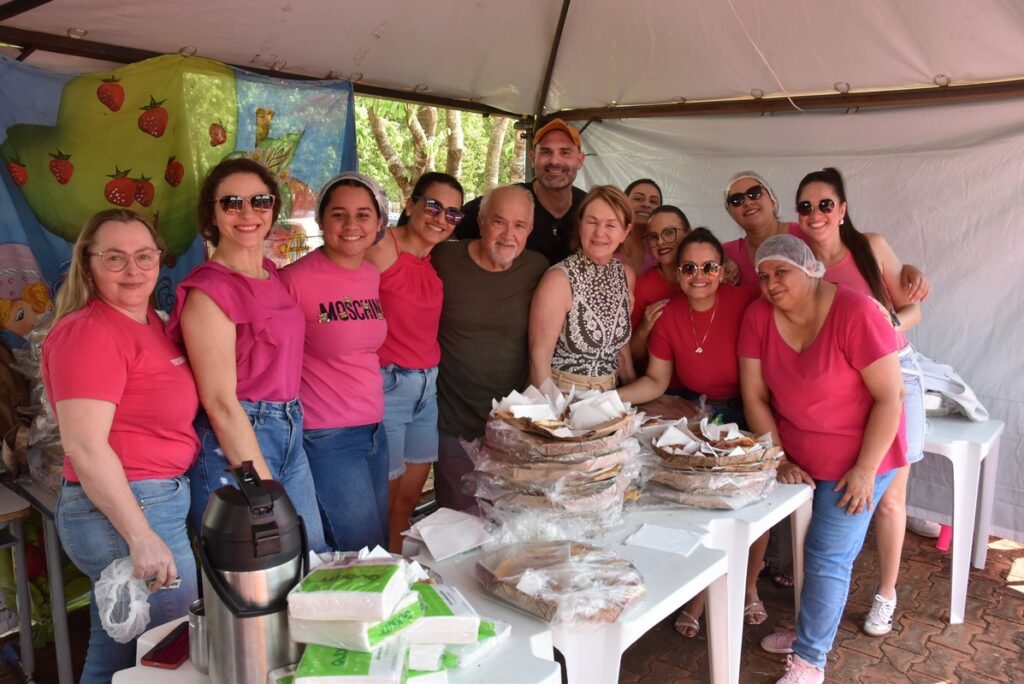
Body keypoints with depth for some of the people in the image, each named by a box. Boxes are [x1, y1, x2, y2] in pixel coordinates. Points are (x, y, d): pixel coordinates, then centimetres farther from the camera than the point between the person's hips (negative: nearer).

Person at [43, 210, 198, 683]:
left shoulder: (149, 322, 11)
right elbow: (84, 445, -22)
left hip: (159, 498, 9)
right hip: (123, 510, -9)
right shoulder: (88, 331, -16)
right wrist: (142, 536, -24)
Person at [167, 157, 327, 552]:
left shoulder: (271, 274, 10)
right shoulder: (208, 289, -14)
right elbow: (220, 402, -17)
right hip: (231, 442, -8)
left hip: (290, 432, 8)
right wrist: (265, 489, -16)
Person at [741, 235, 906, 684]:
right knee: (812, 546, 13)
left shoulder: (855, 313, -23)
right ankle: (815, 628, 37)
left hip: (856, 457, -4)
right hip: (799, 457, 4)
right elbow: (754, 397, -4)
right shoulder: (759, 315, -8)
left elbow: (889, 397, -19)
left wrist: (864, 469, -18)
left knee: (827, 557, 1)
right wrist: (779, 460, -6)